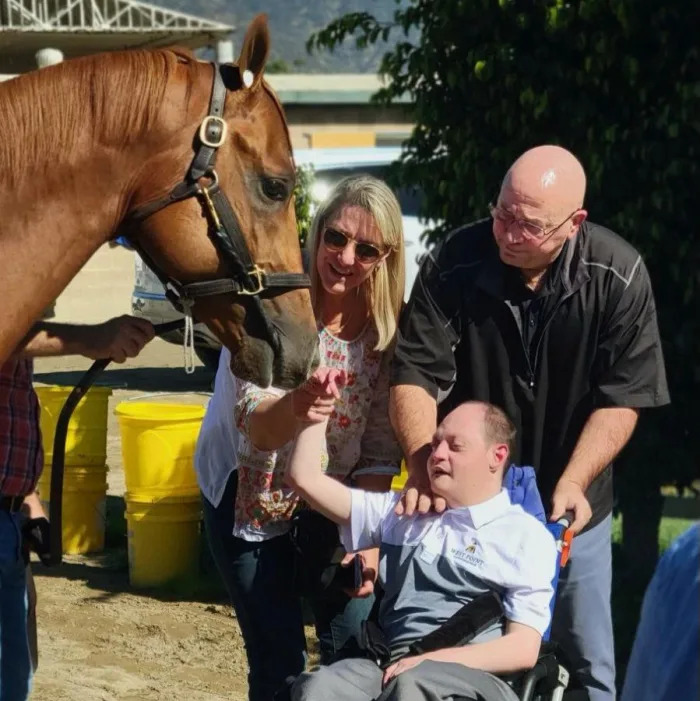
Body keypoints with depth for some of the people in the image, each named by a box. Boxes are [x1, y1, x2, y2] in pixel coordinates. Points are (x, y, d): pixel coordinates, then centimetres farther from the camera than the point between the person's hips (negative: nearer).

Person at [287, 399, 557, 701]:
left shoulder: (526, 536, 10)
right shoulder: (404, 512, 25)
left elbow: (524, 648, 0)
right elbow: (305, 479, 26)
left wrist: (433, 661, -11)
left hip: (476, 676, -4)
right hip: (394, 668, 4)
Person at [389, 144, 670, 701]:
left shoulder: (619, 277, -15)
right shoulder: (455, 264, -16)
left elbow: (622, 397, -13)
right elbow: (416, 374, -16)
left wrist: (572, 485, -23)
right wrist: (423, 466, -30)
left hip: (569, 508, 0)